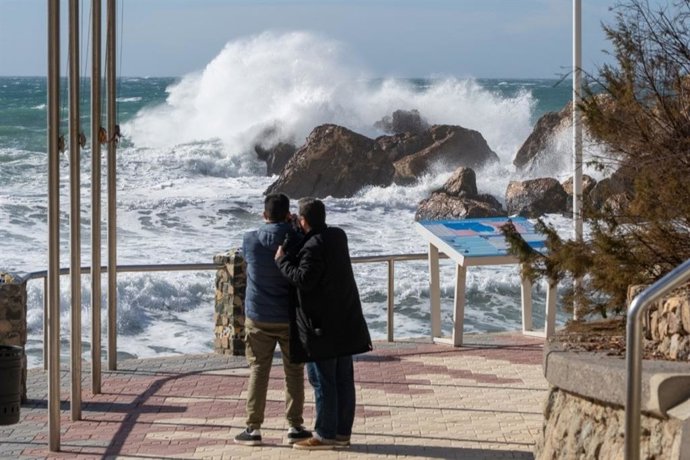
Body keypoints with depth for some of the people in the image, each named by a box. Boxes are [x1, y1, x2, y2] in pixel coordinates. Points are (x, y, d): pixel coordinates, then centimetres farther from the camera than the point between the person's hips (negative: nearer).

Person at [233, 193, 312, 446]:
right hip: (290, 318, 0)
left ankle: (253, 428, 6)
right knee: (294, 371, 11)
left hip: (258, 318, 0)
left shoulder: (250, 240, -9)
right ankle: (295, 426, 12)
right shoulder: (297, 241, -10)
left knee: (258, 371, 7)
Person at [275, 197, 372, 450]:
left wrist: (282, 260, -11)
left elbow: (304, 280, -23)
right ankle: (343, 431, 17)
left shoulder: (313, 246, -20)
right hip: (344, 320, 9)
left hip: (321, 325, -8)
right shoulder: (338, 236, 7)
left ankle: (325, 434, 4)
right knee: (343, 378, 11)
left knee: (322, 380, -1)